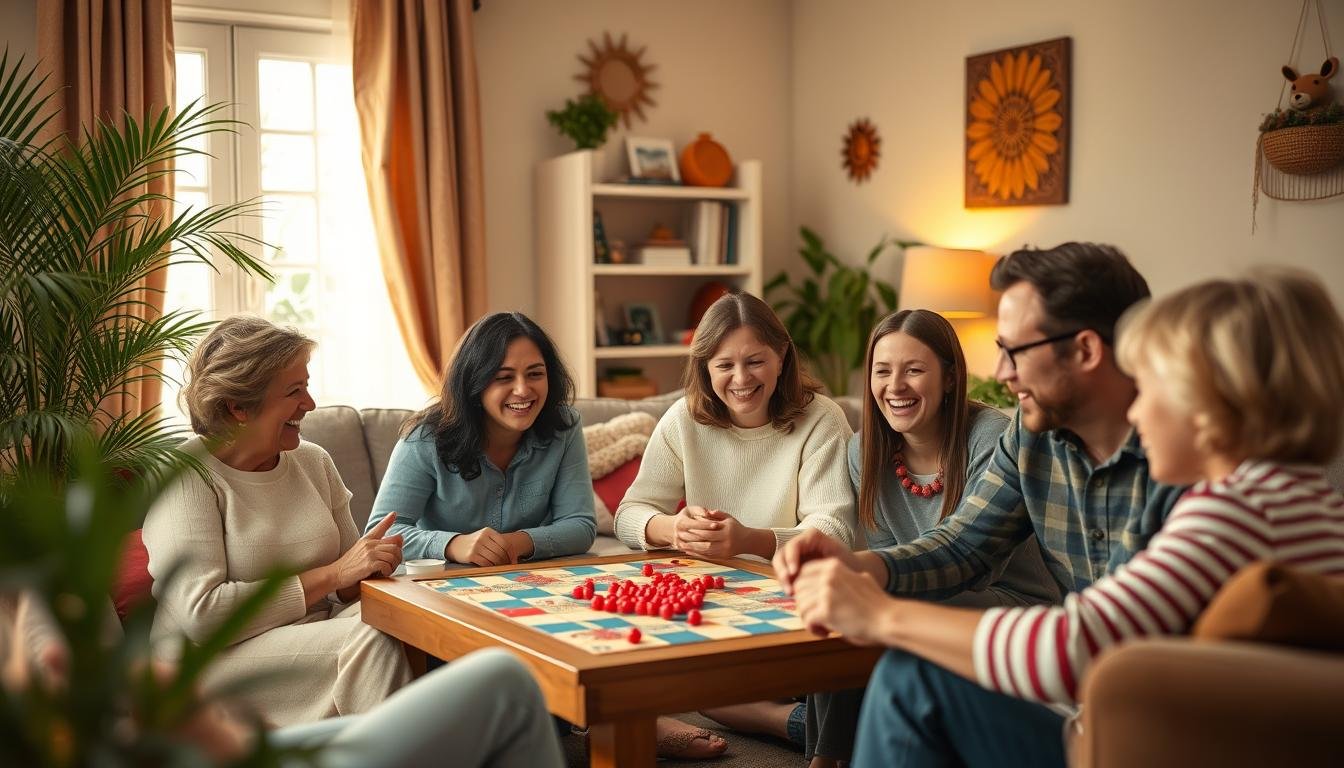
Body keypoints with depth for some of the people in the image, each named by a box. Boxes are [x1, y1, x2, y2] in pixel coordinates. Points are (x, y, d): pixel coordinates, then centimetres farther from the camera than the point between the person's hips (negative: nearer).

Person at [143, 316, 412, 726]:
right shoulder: (186, 476, -9)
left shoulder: (314, 462, 11)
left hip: (316, 639, 6)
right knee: (371, 643, -29)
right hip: (210, 662, -6)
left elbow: (348, 586, 14)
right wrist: (332, 575, -19)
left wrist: (372, 565, -11)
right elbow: (201, 614, -20)